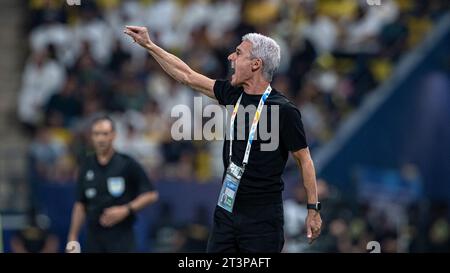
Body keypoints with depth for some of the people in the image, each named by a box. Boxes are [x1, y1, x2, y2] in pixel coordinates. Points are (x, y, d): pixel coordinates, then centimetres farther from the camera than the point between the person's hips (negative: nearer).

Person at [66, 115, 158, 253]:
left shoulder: (127, 164, -3)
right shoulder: (87, 166, 8)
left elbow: (151, 195, -1)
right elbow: (80, 204, 13)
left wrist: (126, 210, -14)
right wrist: (72, 238, 8)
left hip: (122, 236, -4)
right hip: (94, 237, 4)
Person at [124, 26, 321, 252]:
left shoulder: (284, 110, -12)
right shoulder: (232, 94, 6)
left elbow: (304, 159, -6)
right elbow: (188, 76, 18)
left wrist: (313, 210, -7)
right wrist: (149, 45, 20)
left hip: (262, 219, -6)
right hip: (226, 213, 7)